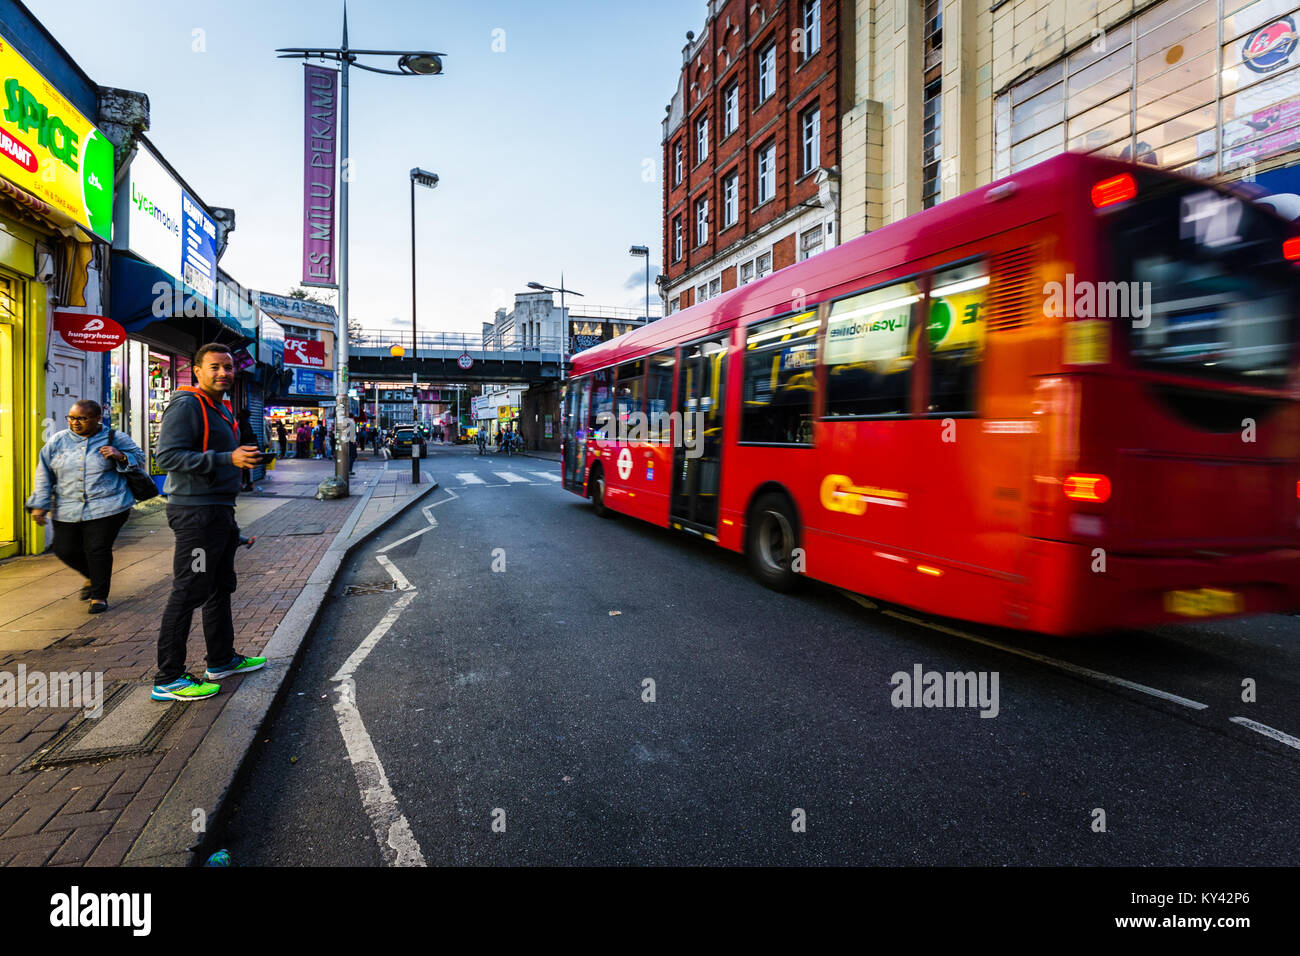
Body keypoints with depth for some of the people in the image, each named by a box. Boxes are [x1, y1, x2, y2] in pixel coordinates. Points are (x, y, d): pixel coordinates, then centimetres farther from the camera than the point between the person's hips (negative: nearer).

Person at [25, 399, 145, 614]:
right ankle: (92, 577, 36)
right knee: (65, 550, 6)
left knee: (98, 550, -6)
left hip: (106, 507, -4)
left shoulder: (115, 439, 1)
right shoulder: (57, 441, 8)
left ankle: (99, 596, 9)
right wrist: (39, 504, 5)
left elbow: (139, 458, 10)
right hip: (67, 511, 4)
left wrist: (120, 457, -13)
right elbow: (44, 474, 11)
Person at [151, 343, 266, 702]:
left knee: (220, 588, 18)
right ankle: (168, 679, 5)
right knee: (187, 593, -5)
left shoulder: (222, 409, 17)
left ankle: (222, 659, 31)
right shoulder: (187, 405, -13)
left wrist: (244, 457, 13)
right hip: (196, 513, -10)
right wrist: (227, 459, -28)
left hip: (220, 510, 10)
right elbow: (167, 456, -23)